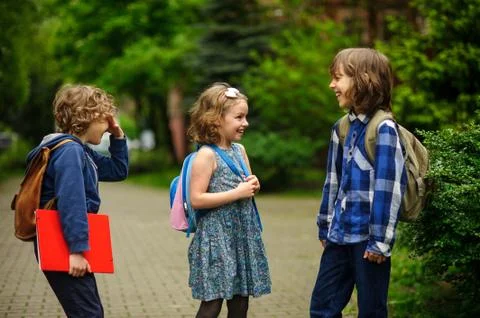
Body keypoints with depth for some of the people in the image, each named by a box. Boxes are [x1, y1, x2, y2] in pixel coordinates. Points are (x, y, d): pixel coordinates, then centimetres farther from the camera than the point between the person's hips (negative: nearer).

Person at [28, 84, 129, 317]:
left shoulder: (81, 151, 15)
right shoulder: (69, 150, -17)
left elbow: (118, 171, 26)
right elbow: (71, 203, -25)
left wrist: (118, 137, 14)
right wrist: (77, 250, -27)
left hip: (68, 246, 10)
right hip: (63, 250, -10)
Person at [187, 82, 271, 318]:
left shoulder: (239, 150, 9)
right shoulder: (207, 155, -13)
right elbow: (196, 199, -20)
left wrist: (254, 186, 0)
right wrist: (237, 193, -19)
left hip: (243, 234, 7)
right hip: (216, 237, -7)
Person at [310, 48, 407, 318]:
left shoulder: (384, 129, -14)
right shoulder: (342, 128, 8)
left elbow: (389, 188, -16)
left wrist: (381, 240, -17)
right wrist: (325, 227, 18)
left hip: (368, 237, -7)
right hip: (340, 235, 7)